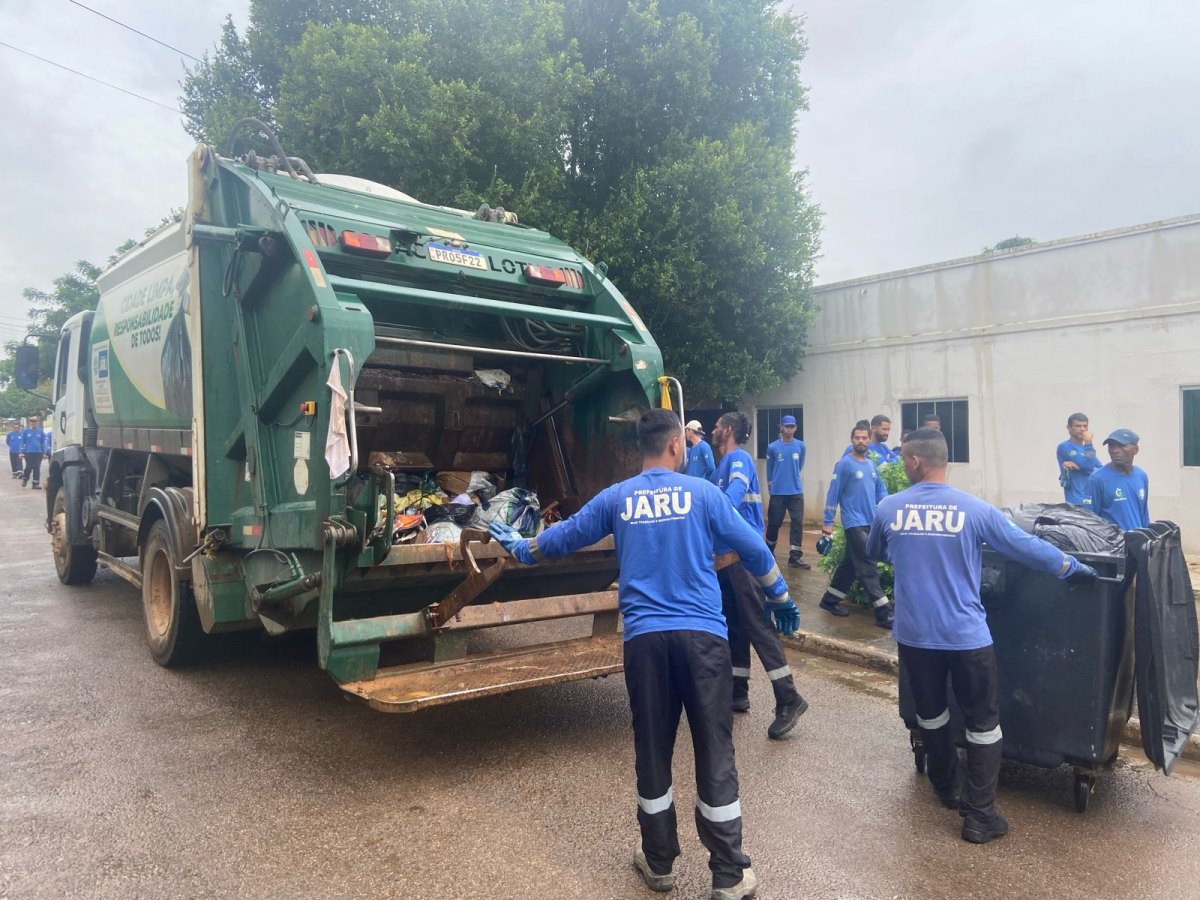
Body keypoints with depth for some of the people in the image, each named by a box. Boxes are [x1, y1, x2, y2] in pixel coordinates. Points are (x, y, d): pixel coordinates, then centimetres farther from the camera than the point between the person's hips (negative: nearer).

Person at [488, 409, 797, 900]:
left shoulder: (616, 499, 7)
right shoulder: (701, 492, 2)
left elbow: (562, 537, 18)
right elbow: (752, 548, 8)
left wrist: (519, 548, 38)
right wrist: (780, 598, 24)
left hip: (644, 637, 2)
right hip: (701, 634, -1)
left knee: (652, 751, 14)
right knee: (715, 752, 6)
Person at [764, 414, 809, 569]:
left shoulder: (800, 446, 0)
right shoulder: (773, 447, -6)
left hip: (796, 491, 2)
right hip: (778, 492, -2)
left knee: (797, 523, -3)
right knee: (774, 523, 8)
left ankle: (795, 556, 0)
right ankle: (769, 552, 28)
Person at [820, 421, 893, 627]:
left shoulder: (871, 465, 12)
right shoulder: (844, 464, -9)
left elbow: (880, 490, 17)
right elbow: (833, 494, -9)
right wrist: (828, 522, -10)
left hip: (871, 522, 8)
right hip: (854, 523, -8)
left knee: (850, 564, 15)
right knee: (868, 568, -8)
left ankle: (830, 600, 27)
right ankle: (884, 613, -7)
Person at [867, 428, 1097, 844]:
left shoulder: (888, 508, -5)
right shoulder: (975, 509, -10)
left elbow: (874, 554, 13)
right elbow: (1028, 547, -3)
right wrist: (1075, 566, 15)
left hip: (914, 635, 2)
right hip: (965, 635, -2)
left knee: (931, 712, 22)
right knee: (983, 722, 12)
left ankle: (946, 788, 41)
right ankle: (979, 816, 16)